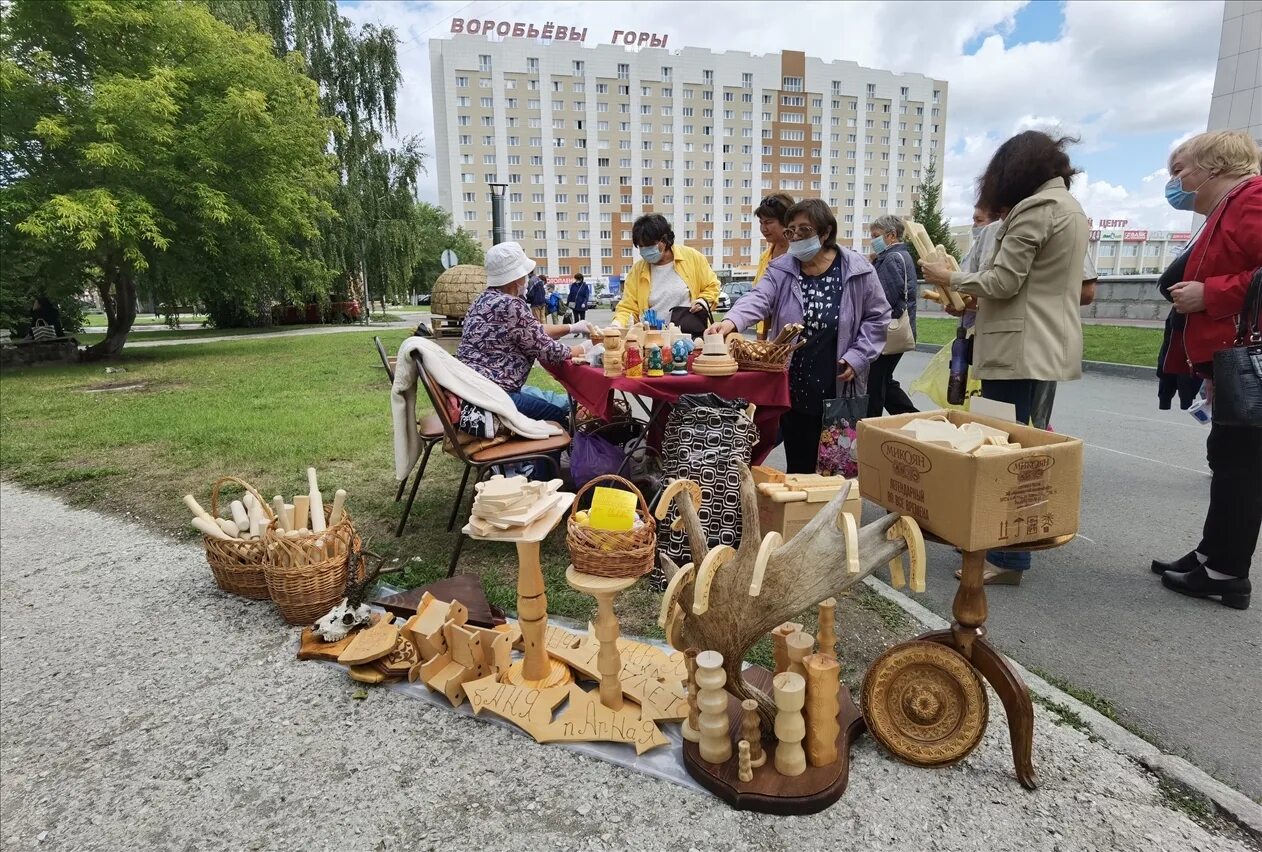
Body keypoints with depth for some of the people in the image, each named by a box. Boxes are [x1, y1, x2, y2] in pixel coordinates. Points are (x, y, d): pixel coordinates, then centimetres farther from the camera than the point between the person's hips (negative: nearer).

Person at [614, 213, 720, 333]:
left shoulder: (692, 257, 4)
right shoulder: (637, 270, 8)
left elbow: (711, 285, 16)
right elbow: (627, 308, 8)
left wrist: (704, 301, -3)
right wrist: (616, 325, -11)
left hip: (691, 335, -2)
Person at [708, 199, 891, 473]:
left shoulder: (857, 270, -3)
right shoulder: (780, 269, 2)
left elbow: (877, 317, 5)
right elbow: (758, 299, -15)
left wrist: (856, 357, -7)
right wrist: (731, 321, -36)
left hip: (840, 388, -1)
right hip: (793, 388, 1)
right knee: (799, 466, 11)